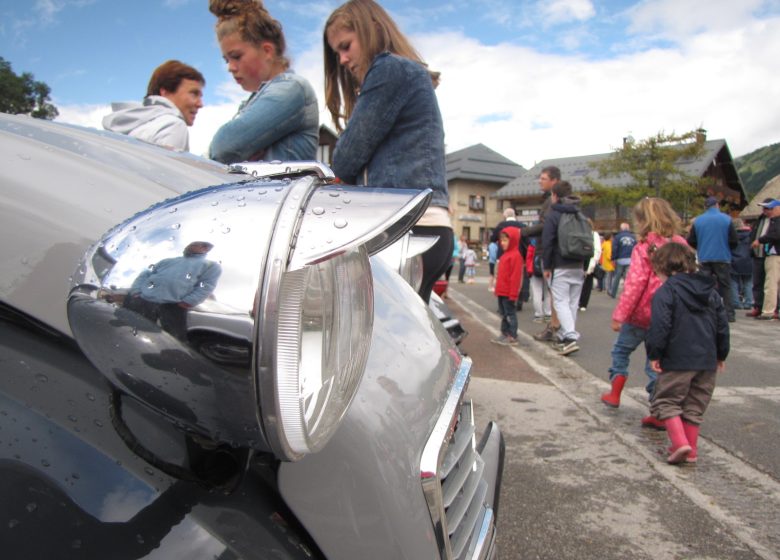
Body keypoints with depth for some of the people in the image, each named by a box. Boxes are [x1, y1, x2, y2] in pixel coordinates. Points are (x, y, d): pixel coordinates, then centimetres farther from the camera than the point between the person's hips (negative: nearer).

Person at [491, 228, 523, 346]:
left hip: (508, 293, -10)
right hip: (502, 292, 10)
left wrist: (513, 294, -20)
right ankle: (505, 334, 25)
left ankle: (512, 337, 4)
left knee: (510, 314, -2)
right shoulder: (505, 255, 15)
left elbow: (516, 276, -19)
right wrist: (498, 289, 19)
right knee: (504, 314, 16)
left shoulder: (515, 255, -15)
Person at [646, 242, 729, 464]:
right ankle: (691, 450, 20)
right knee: (694, 406, 15)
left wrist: (654, 354, -10)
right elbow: (722, 325, 15)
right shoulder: (711, 291, 12)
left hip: (677, 360, -6)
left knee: (666, 402, 6)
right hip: (707, 360, 6)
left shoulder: (666, 292, -10)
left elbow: (660, 327, -17)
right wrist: (721, 354, 23)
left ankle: (680, 442, -10)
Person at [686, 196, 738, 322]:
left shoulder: (697, 220, 0)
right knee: (725, 286, 7)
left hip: (704, 259, 1)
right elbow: (733, 241, -3)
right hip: (722, 258, -1)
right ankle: (729, 314, 4)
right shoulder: (726, 219, -3)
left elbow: (691, 242, 2)